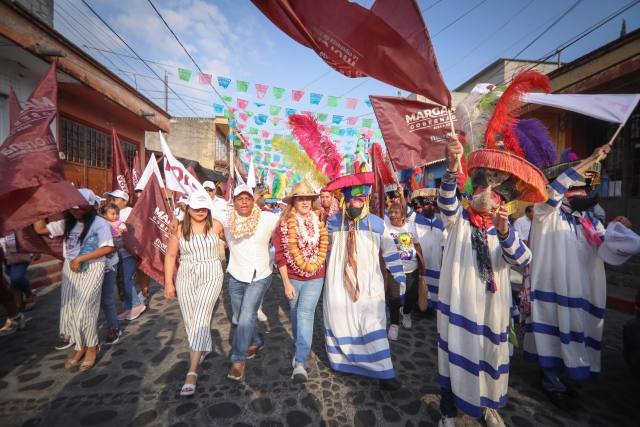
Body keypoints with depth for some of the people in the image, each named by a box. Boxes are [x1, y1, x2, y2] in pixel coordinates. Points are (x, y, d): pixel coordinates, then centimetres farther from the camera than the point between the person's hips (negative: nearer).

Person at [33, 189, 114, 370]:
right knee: (68, 309, 8)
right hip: (70, 269, 6)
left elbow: (107, 248, -18)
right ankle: (81, 346, 25)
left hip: (91, 269, -6)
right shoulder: (67, 223, 6)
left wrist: (79, 259, -17)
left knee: (83, 309, -6)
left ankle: (92, 347, 14)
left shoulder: (100, 223, -12)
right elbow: (40, 229, 10)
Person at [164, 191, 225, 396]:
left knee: (200, 318, -12)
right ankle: (206, 346, 41)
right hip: (186, 279, 3)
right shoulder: (179, 229, -2)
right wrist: (168, 283, 1)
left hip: (211, 277, -2)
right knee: (189, 320, 12)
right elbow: (170, 256, 3)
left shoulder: (215, 225, -4)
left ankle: (192, 372, -7)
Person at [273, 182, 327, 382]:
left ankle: (300, 361, -3)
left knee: (305, 314, -11)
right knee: (296, 314, 16)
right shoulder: (284, 224, -9)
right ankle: (300, 349, 40)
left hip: (315, 278, -1)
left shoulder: (320, 223, -4)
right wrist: (286, 283, -10)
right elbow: (280, 255, -8)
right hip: (292, 277, 1)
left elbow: (325, 248, 8)